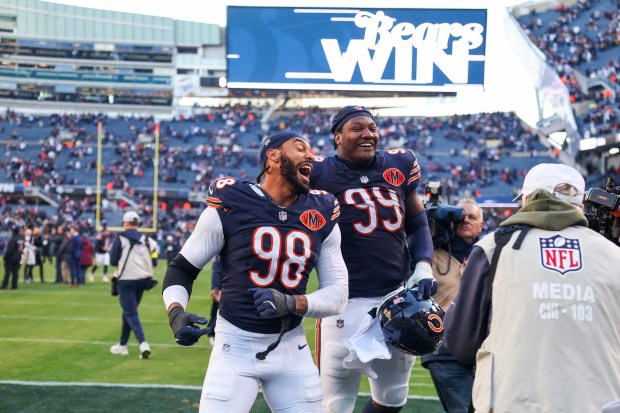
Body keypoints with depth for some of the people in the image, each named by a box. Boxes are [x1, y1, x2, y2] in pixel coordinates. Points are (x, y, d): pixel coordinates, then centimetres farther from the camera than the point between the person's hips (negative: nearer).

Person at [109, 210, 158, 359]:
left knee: (130, 313, -7)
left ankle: (143, 343, -26)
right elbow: (154, 262, 4)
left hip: (126, 280, -5)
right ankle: (122, 345, 24)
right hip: (143, 279, 5)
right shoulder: (147, 240, 8)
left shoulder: (121, 238, -6)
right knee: (129, 311, 18)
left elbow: (113, 261, -7)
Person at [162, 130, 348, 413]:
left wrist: (292, 303, -16)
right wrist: (176, 311, -18)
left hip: (291, 348, 4)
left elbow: (337, 293, 3)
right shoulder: (229, 205, -8)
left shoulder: (321, 216, 2)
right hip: (236, 346, -4)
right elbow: (182, 268, 1)